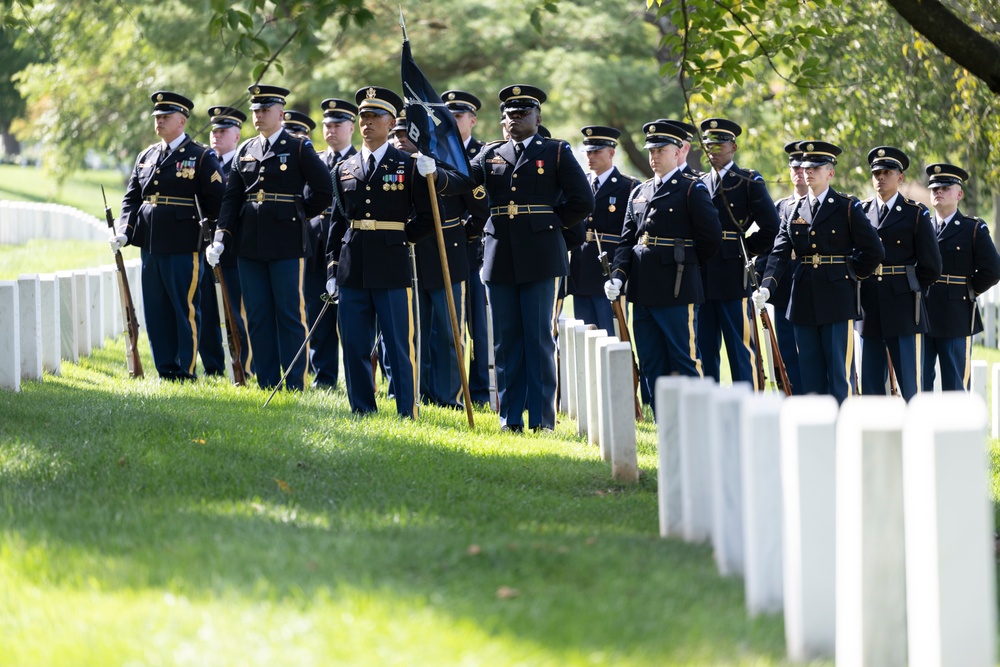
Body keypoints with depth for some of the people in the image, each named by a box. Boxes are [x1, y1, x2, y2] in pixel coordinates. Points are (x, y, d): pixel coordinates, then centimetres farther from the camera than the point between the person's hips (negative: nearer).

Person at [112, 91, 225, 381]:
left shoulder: (202, 157, -1)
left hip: (183, 247, -6)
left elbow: (216, 202, -5)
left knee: (185, 310, -2)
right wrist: (123, 231, 1)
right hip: (150, 245, 6)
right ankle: (165, 371, 14)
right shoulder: (146, 157, 16)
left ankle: (187, 372, 3)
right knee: (156, 311, 7)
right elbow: (131, 198, 16)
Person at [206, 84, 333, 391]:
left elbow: (323, 190, -1)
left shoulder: (299, 148, -1)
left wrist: (299, 215, 3)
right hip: (250, 244, 5)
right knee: (257, 315, 6)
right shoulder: (244, 151, 13)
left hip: (287, 244, -5)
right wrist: (221, 238, 0)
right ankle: (266, 383, 12)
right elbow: (231, 197, 10)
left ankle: (294, 384, 2)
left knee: (290, 313, -2)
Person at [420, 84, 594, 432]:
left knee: (539, 338, -3)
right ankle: (511, 417, 10)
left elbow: (582, 201, 1)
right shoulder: (491, 154, 13)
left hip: (539, 256, -4)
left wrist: (553, 223, 1)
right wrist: (434, 173, -21)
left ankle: (542, 418, -1)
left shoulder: (557, 152, 3)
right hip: (501, 257, 4)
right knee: (506, 340, 5)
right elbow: (461, 182, -3)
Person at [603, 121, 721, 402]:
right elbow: (627, 240, 12)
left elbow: (711, 237, -6)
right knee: (650, 366, 8)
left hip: (677, 292, -7)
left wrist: (687, 263, 6)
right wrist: (618, 275, -3)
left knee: (686, 362, -5)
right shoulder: (639, 193, 16)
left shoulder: (692, 190, -3)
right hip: (643, 290, 7)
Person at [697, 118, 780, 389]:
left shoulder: (749, 182, -1)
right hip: (703, 277, 6)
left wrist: (748, 250, -2)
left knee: (740, 345, -3)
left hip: (733, 275, -5)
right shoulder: (699, 183, 15)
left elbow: (771, 226, -5)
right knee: (705, 346, 8)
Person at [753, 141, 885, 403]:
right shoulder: (795, 211, 11)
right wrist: (766, 287, -15)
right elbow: (780, 253, -1)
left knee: (838, 372, -4)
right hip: (805, 300, 4)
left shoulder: (847, 207, -1)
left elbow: (874, 251, -2)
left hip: (837, 300, -4)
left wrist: (851, 273, 3)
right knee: (810, 373, 7)